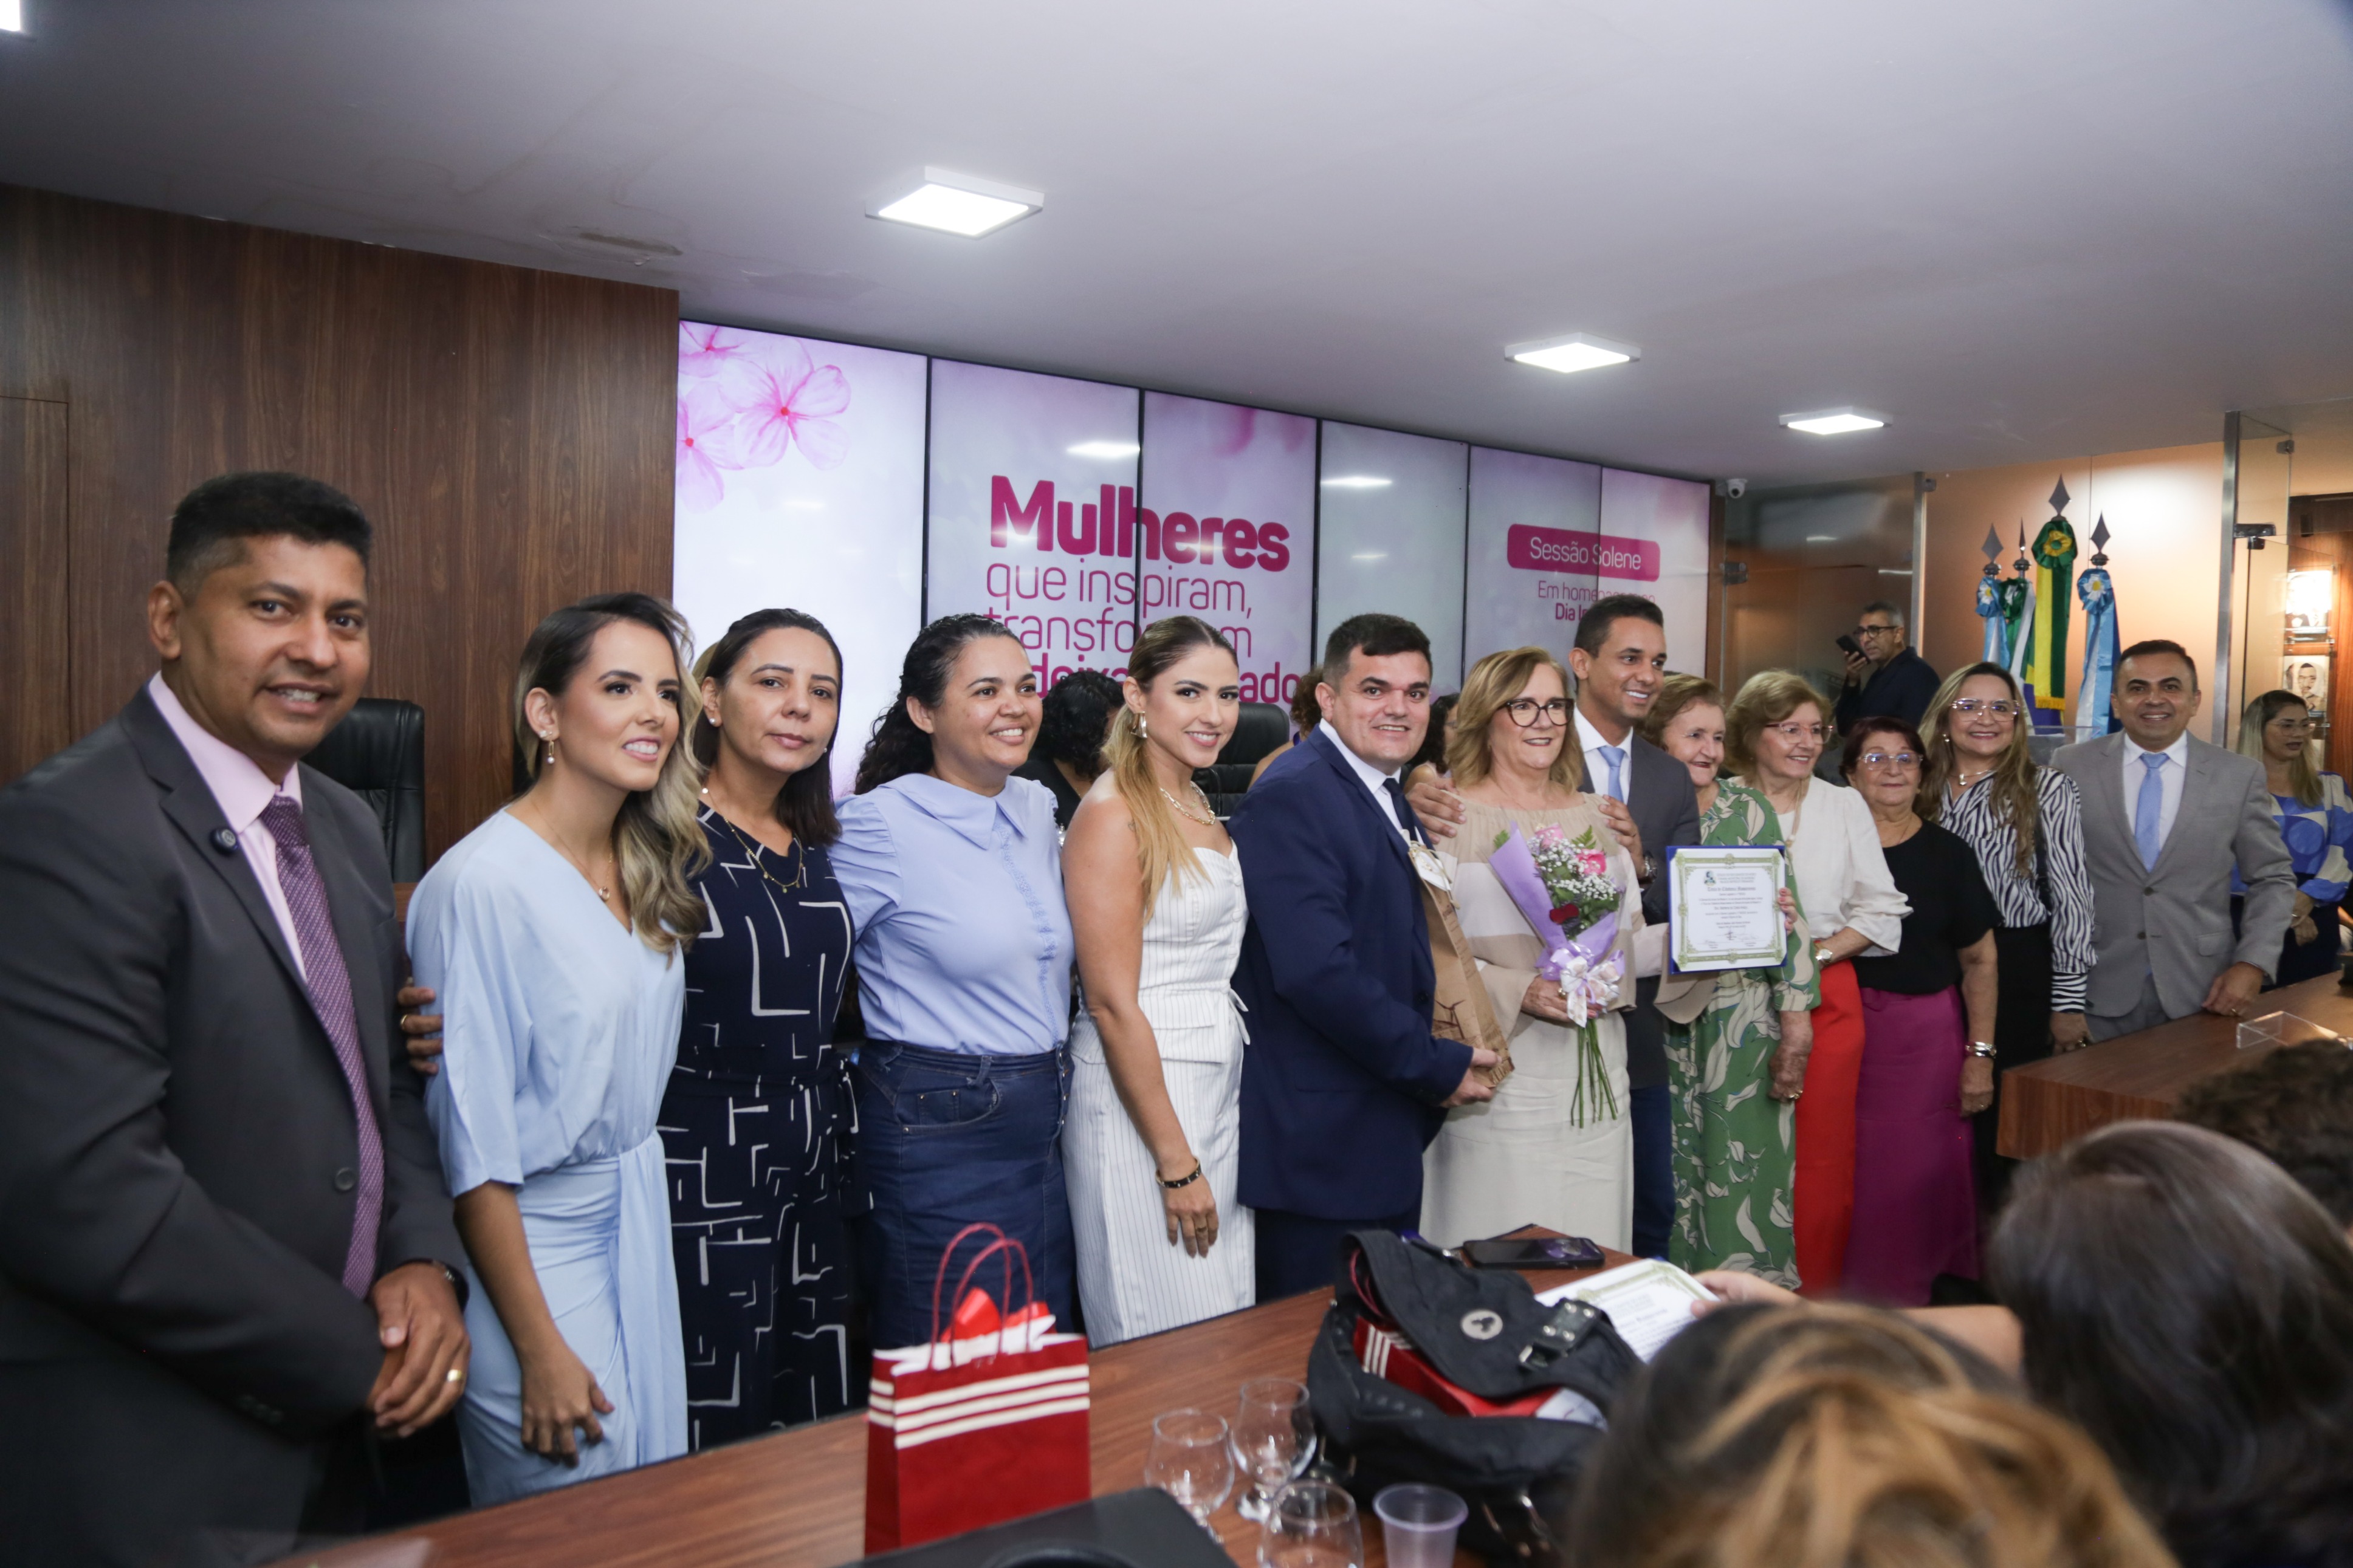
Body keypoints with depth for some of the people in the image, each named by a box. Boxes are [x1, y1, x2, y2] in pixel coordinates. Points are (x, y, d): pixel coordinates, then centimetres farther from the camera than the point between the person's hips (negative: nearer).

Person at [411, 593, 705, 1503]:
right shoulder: (484, 883, -19)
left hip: (642, 1224, 7)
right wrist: (541, 1350, -15)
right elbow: (471, 1143, -18)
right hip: (530, 1247, -7)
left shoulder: (651, 869, 3)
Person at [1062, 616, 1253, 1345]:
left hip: (1221, 1086, 9)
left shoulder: (1202, 807, 12)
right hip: (1139, 1090, -8)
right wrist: (1177, 1163, -17)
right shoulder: (1113, 815, -14)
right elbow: (1113, 1005, -18)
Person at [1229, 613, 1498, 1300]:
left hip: (1390, 1139, 9)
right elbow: (1316, 971, -25)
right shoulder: (1292, 797, -17)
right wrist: (1437, 1067, -16)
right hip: (1319, 1145, -9)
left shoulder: (1392, 800, 14)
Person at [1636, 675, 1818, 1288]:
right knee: (1675, 1172, 8)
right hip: (1665, 1021, 1)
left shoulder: (1749, 809, 0)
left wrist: (1796, 1022, -8)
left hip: (1742, 1019, -1)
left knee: (1743, 1173, 0)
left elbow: (1788, 915, -4)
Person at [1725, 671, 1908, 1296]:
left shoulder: (1844, 805, 9)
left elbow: (1882, 909, 7)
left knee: (1822, 1157, 2)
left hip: (1826, 997, 2)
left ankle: (1814, 1302, 14)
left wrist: (1819, 952, -7)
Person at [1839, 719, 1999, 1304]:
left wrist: (1980, 1053, -1)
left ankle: (1905, 1301, 17)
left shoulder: (1947, 854, 3)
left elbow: (1980, 961, 5)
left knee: (1917, 1176, 1)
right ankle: (1845, 1304, 17)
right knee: (1847, 1174, 2)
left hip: (1926, 1035, 0)